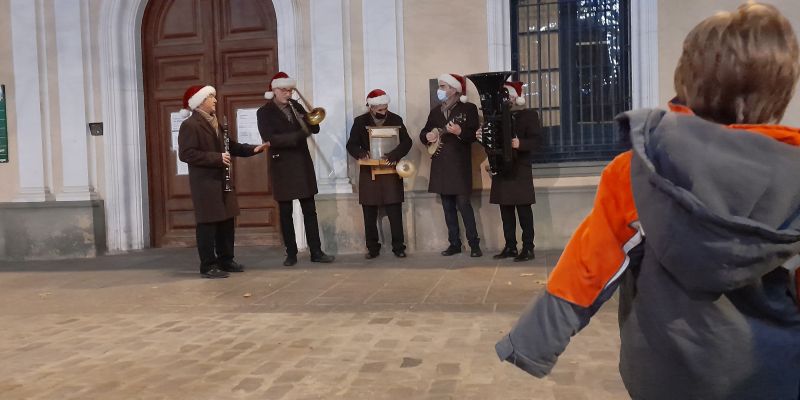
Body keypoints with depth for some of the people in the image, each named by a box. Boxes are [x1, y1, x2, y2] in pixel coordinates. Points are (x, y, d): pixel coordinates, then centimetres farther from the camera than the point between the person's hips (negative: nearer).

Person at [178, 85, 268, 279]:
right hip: (204, 182, -9)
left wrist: (252, 149, 6)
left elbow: (228, 145, 20)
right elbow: (186, 154, -20)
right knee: (207, 223, -4)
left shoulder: (214, 122, 16)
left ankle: (226, 260, 23)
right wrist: (217, 158, -22)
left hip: (221, 180, 9)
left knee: (226, 221, 12)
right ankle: (208, 266, 4)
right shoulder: (189, 125, -12)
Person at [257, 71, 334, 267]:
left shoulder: (296, 106, 9)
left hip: (303, 164, 4)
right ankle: (291, 253, 13)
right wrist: (299, 135, -24)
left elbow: (315, 129, 6)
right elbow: (269, 139, -18)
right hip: (282, 166, -4)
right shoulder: (264, 112, -4)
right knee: (285, 212, 3)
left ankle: (316, 252, 8)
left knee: (310, 210, 4)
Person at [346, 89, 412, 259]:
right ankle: (372, 248, 17)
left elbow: (407, 142, -6)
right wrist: (361, 153, -22)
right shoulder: (360, 122, 1)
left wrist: (394, 154, -25)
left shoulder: (396, 120, 1)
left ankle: (398, 247, 10)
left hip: (391, 172, -1)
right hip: (369, 173, 1)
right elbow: (351, 145, 0)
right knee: (369, 215, 6)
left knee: (395, 213, 0)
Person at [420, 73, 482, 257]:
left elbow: (474, 134, -10)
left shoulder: (468, 108, -1)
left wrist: (460, 132, -27)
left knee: (463, 203, -9)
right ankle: (454, 243, 15)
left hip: (459, 164, -6)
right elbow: (423, 133, 18)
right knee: (448, 206, 8)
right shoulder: (435, 111, 15)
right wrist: (427, 136, -4)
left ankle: (474, 244, -1)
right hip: (440, 165, 6)